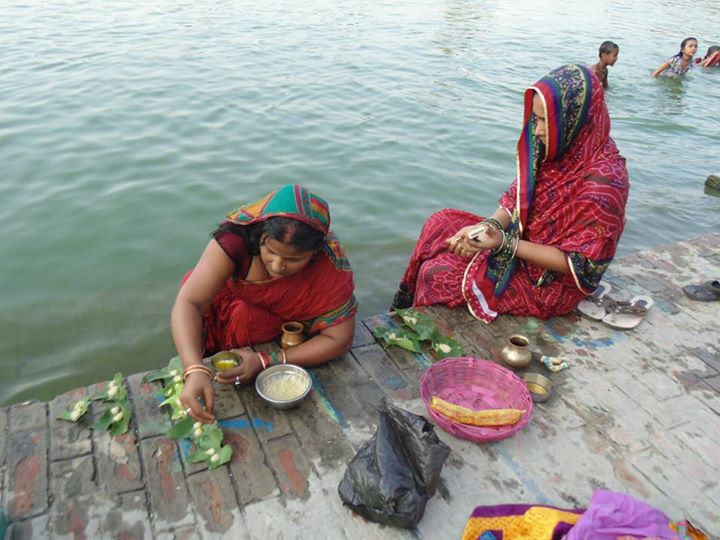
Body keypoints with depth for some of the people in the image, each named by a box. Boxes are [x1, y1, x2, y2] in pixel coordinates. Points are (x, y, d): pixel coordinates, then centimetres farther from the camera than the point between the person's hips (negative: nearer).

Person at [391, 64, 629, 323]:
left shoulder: (603, 180, -30)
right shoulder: (560, 147, -7)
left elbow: (577, 264, -25)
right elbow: (518, 197, 3)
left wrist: (505, 243, -30)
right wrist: (489, 226, -17)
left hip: (549, 284, -8)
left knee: (437, 272, -12)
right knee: (439, 223, 3)